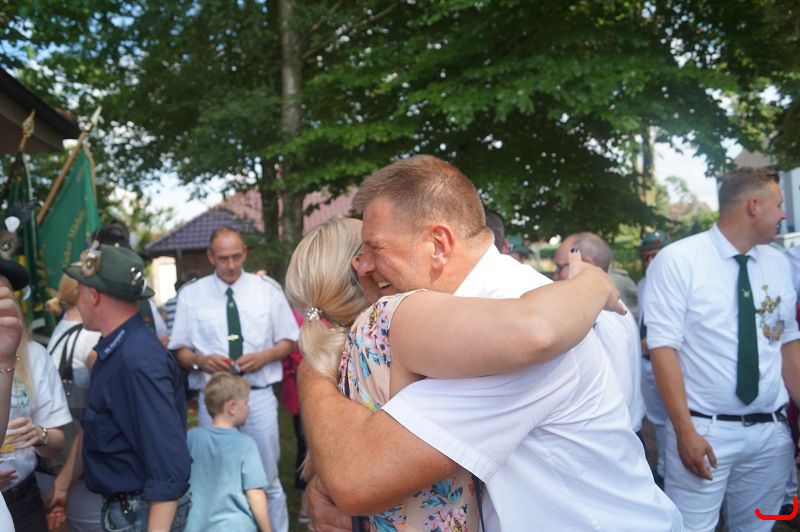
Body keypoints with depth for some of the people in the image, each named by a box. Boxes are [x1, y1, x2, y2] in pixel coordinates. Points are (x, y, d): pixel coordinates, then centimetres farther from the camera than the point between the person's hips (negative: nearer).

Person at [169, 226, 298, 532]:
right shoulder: (191, 295, 2)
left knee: (267, 481, 10)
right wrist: (200, 360, -16)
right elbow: (179, 350, 6)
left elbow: (289, 341, 7)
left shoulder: (267, 289, 2)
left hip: (259, 396, 0)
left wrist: (264, 356, -12)